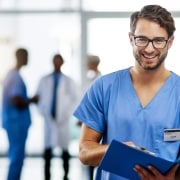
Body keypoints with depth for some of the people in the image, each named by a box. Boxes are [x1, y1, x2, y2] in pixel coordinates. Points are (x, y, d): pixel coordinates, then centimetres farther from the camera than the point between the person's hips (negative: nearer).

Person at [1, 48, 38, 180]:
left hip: (13, 121, 10)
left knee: (16, 155, 15)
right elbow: (16, 101, -25)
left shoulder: (11, 75, 14)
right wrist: (31, 100, -9)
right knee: (17, 156, -5)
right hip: (17, 122, -10)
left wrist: (28, 100, 10)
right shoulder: (16, 77, -18)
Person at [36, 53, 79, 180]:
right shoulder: (44, 80, 8)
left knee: (65, 148, -1)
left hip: (63, 119, -1)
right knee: (48, 149, -2)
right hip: (49, 118, 1)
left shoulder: (68, 81, 6)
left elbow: (74, 98, 8)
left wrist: (67, 113, -1)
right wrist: (43, 112, 0)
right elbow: (38, 96, 10)